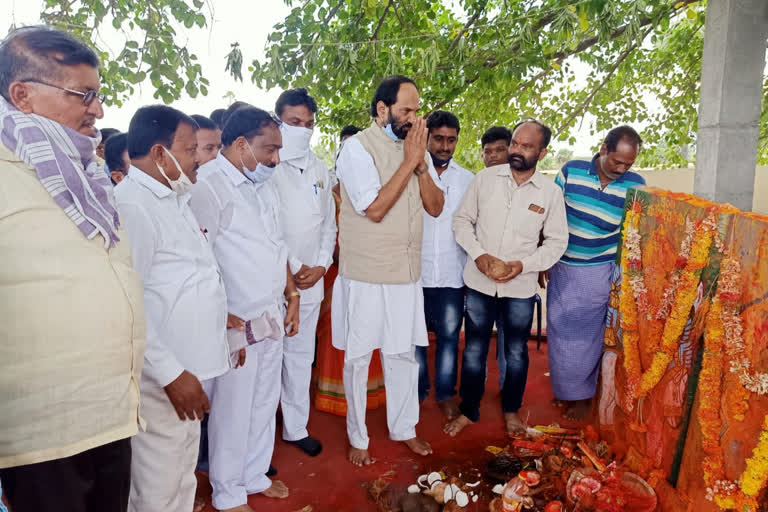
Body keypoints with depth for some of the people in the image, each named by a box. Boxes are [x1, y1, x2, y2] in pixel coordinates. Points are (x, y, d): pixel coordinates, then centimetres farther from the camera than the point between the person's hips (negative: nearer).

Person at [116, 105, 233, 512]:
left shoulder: (172, 199, 12)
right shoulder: (131, 205, -19)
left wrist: (218, 311, 19)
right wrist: (171, 373, -24)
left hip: (189, 369, 9)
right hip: (163, 378, -9)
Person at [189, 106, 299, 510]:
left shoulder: (264, 185, 13)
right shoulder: (208, 185, -15)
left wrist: (291, 296, 15)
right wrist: (216, 315, -18)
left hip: (272, 318, 8)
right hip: (236, 324, -8)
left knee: (265, 403, 18)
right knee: (233, 409, 7)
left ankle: (255, 476, 38)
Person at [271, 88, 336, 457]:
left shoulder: (319, 169, 12)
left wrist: (321, 266, 1)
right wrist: (292, 268, -11)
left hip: (312, 279, 6)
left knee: (301, 353, 14)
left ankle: (296, 428, 29)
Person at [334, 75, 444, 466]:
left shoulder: (414, 147, 7)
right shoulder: (357, 147, -11)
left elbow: (435, 207, 2)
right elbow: (375, 208, -21)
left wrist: (421, 164, -12)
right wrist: (409, 162, -17)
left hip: (407, 272, 5)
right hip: (365, 275, -5)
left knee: (403, 353, 16)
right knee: (359, 358, 9)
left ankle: (404, 427, 36)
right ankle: (357, 437, 28)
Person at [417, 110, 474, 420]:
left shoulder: (468, 180, 6)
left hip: (453, 274, 1)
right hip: (415, 272, -1)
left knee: (449, 336, 10)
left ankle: (445, 393, 27)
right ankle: (417, 391, 29)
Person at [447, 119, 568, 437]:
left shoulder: (550, 192, -5)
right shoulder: (486, 178, -4)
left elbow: (557, 240, 1)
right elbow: (462, 219, 1)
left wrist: (524, 264, -14)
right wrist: (478, 254, -14)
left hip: (521, 286, 0)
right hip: (479, 281, 0)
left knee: (516, 351, 16)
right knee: (474, 349, 11)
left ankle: (511, 410, 38)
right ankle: (469, 411, 30)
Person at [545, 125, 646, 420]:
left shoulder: (635, 185, -8)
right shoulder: (571, 171, -7)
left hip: (598, 274, -2)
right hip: (563, 268, 2)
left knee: (588, 336, 8)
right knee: (560, 331, 13)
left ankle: (584, 396, 29)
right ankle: (566, 390, 34)